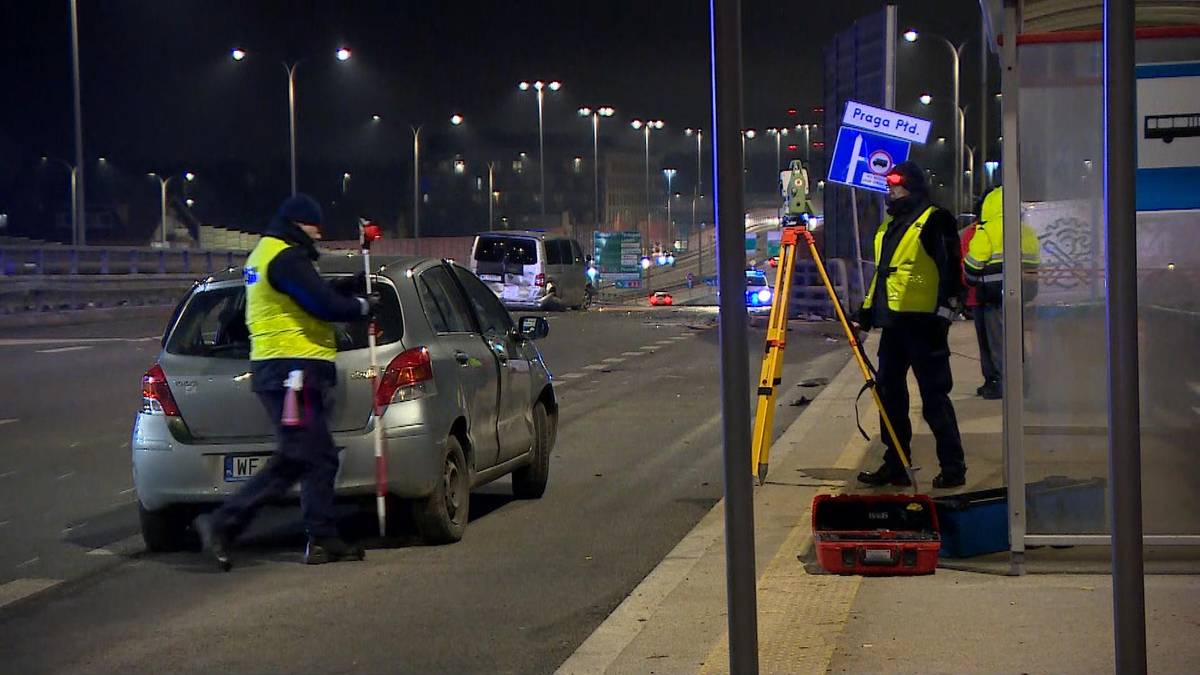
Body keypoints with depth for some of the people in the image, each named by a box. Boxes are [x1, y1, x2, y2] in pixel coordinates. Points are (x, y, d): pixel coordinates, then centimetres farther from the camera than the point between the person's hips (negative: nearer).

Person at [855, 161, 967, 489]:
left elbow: (950, 271, -12)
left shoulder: (934, 221, -6)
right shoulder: (888, 225, 20)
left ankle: (953, 468, 2)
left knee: (934, 398, -5)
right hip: (893, 323, 9)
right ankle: (895, 466, 15)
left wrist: (943, 314, -17)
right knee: (889, 394, 8)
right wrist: (867, 311, 21)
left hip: (923, 323, -9)